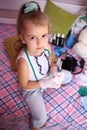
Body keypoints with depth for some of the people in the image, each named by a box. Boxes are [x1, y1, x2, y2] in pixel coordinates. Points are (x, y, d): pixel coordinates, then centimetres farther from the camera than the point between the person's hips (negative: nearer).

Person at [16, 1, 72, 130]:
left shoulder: (47, 47, -23)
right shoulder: (23, 61, -41)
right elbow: (24, 85, -25)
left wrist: (53, 71, -20)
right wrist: (44, 84, -31)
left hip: (46, 77, 6)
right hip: (32, 88, -5)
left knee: (68, 76, 16)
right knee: (41, 118, -9)